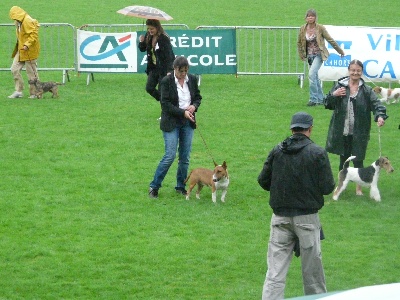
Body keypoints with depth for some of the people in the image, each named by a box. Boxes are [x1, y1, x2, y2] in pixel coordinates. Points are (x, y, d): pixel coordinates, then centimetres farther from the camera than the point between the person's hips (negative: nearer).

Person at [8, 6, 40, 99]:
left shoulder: (28, 21, -18)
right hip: (21, 51, 10)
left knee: (31, 72, -2)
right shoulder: (20, 22, 13)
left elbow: (34, 34, -23)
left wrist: (27, 45, -28)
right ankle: (18, 91, 11)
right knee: (14, 69, 6)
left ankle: (34, 93, 7)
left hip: (29, 51, -10)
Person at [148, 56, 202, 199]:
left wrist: (194, 106, -7)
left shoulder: (192, 79, 3)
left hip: (187, 123, 5)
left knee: (185, 157, 6)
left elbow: (198, 97, 15)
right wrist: (183, 112, -19)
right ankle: (154, 186, 0)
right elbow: (165, 104, -13)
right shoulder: (166, 81, -10)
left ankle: (181, 186, 19)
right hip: (171, 123, -5)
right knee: (170, 156, -10)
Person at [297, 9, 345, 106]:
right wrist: (301, 55, 10)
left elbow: (330, 40, -4)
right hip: (310, 56, 5)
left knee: (312, 74, -21)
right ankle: (321, 99, 24)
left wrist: (340, 51, 3)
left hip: (319, 54, -5)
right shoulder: (303, 29, -1)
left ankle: (313, 99, -16)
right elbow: (299, 43, 14)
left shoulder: (320, 28, -11)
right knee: (315, 77, 11)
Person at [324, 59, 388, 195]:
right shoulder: (339, 86, 1)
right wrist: (333, 95, -15)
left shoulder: (366, 90, -2)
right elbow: (327, 103, 5)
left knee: (358, 160, 1)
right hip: (342, 131, 1)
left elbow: (376, 104, -9)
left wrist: (380, 116, -29)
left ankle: (359, 187, 14)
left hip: (359, 133, -1)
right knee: (343, 158, 14)